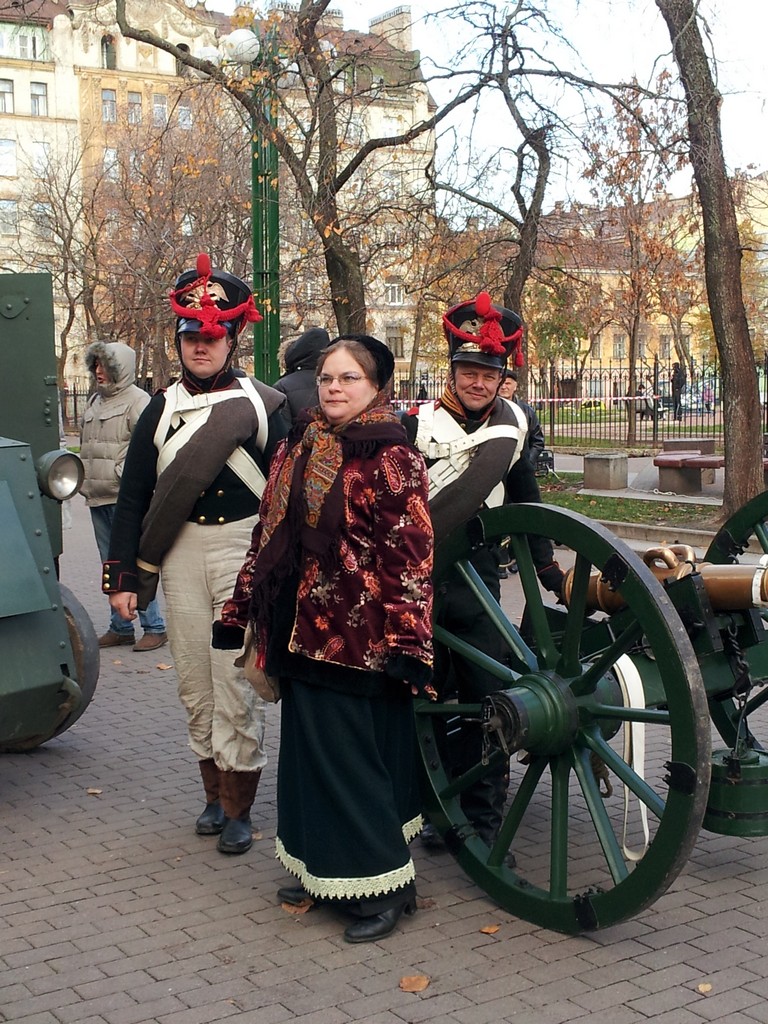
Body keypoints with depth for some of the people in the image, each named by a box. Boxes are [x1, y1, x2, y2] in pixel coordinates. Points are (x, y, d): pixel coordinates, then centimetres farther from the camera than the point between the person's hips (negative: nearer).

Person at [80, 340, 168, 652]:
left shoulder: (138, 401, -8)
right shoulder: (95, 402, 18)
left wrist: (123, 474, -19)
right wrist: (85, 480, 17)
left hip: (125, 498, -9)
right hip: (98, 498, 9)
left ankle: (154, 627, 0)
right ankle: (120, 627, 19)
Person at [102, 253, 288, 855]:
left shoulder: (264, 405, 1)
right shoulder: (163, 408, 9)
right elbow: (133, 495, 9)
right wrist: (123, 575, 3)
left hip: (244, 550, -3)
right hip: (181, 554, 4)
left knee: (235, 679, -5)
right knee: (194, 681, 9)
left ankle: (238, 809, 6)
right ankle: (215, 793, 23)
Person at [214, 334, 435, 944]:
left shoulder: (392, 458, -10)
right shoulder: (299, 448, 11)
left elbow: (411, 555, -15)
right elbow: (270, 534, 16)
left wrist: (406, 643, -20)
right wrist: (241, 608, 16)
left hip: (359, 636, -7)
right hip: (301, 631, 7)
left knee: (349, 757, -2)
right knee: (310, 750, 14)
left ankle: (385, 883, 12)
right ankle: (325, 870, 29)